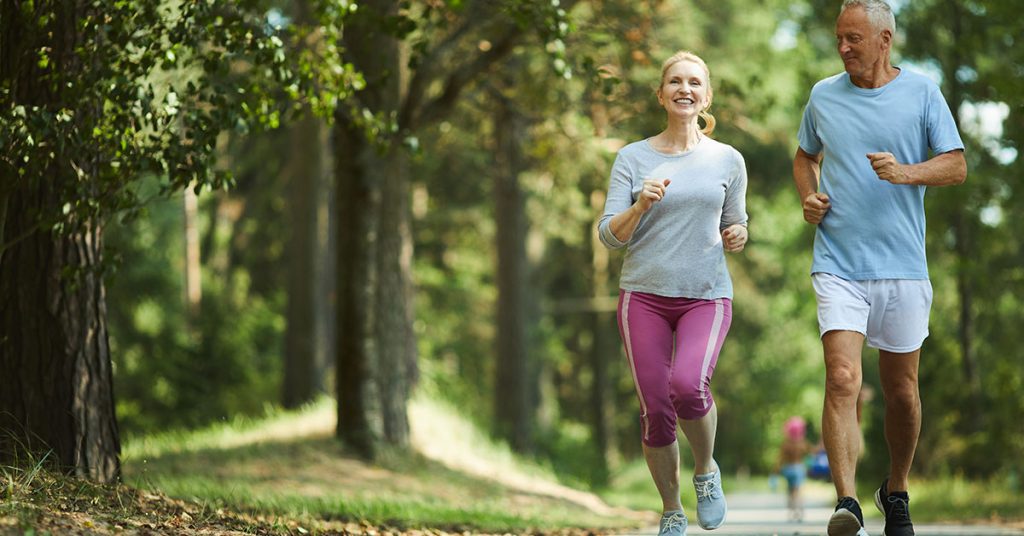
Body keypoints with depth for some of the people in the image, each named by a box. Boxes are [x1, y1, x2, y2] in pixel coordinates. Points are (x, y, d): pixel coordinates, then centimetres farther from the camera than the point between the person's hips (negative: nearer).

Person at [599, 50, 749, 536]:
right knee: (655, 410, -4)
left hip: (707, 296, 0)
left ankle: (706, 469, 3)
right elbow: (610, 236, 1)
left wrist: (737, 236, -5)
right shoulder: (633, 158, 4)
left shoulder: (727, 160, 7)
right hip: (644, 295, 0)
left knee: (688, 385, -26)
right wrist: (641, 205, -17)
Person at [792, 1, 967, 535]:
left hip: (902, 266, 0)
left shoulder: (921, 93, 2)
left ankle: (896, 492, 31)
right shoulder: (823, 95, 8)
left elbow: (956, 166, 0)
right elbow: (806, 156, 25)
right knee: (842, 380, -17)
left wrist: (907, 173, -18)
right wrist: (808, 196, 4)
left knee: (901, 390, 9)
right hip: (838, 265, 0)